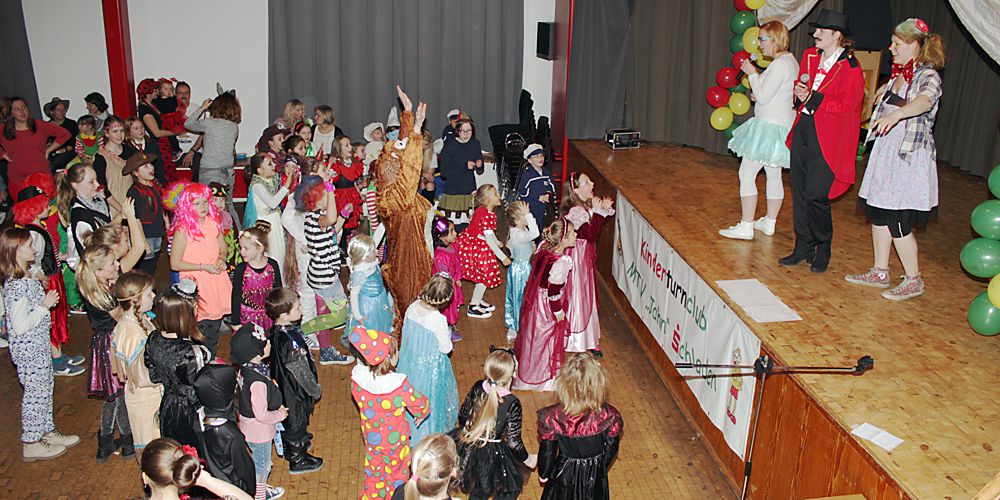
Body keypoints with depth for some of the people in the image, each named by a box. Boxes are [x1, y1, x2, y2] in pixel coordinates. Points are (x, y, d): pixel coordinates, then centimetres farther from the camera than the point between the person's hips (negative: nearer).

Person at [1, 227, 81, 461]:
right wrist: (44, 306, -22)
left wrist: (45, 297, 4)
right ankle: (31, 444, 18)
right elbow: (20, 326, -26)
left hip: (38, 345, 10)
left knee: (45, 389, 21)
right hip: (28, 349, -10)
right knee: (35, 393, 3)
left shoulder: (26, 278, 5)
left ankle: (47, 431, 36)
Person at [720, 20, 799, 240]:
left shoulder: (779, 64, -19)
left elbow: (763, 97, -20)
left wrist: (752, 74, -9)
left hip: (770, 126, -10)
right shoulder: (791, 61, 13)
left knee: (747, 174, -6)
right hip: (781, 125, 10)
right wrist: (758, 77, 9)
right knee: (773, 175, 15)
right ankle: (769, 223, 24)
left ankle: (746, 226, -4)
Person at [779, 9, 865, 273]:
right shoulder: (810, 55, 11)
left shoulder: (850, 67, -10)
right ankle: (803, 247, 21)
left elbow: (846, 106, -15)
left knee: (816, 197, -8)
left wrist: (812, 98, -19)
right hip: (803, 130, 7)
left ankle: (823, 249, 13)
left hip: (826, 139, -7)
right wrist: (799, 90, 2)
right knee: (800, 193, 9)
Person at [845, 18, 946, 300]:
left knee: (898, 222, -7)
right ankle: (880, 273, 23)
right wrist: (885, 89, 24)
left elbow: (924, 100, -38)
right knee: (878, 213, 11)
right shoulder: (898, 75, 12)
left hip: (910, 156, -9)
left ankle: (913, 281, 8)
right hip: (885, 151, 9)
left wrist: (896, 114, -54)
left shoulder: (928, 76, -13)